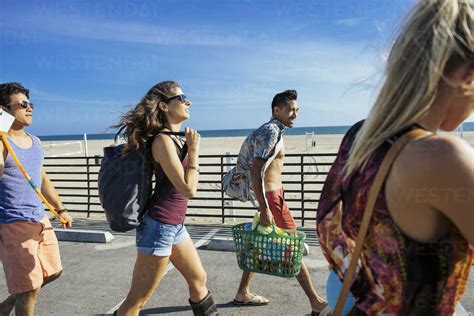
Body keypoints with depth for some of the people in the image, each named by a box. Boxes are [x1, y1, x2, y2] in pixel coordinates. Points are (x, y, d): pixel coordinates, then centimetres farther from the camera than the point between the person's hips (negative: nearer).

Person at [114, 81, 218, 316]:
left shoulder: (176, 137, 8)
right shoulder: (163, 140, -19)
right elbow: (188, 189, -23)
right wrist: (194, 149, -14)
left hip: (175, 225, 10)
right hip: (159, 226, -9)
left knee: (199, 279, 21)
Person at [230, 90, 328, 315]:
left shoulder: (274, 131, 14)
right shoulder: (271, 132, -18)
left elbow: (258, 166, 22)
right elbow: (256, 171, -26)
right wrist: (264, 209, -29)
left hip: (272, 193, 10)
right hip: (270, 196, -10)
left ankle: (243, 293, 27)